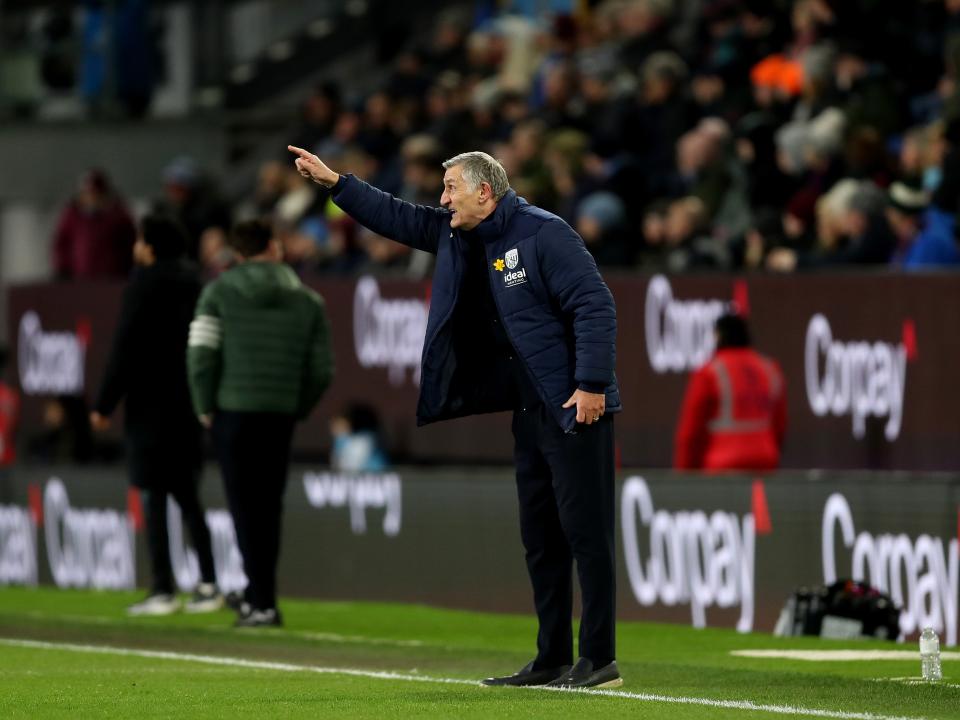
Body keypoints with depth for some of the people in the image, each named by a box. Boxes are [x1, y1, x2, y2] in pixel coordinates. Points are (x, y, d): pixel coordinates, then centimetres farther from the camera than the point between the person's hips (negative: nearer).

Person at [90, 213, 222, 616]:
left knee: (154, 498, -6)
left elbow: (124, 351, -13)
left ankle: (162, 591, -10)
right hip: (187, 403, 7)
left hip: (151, 405, -7)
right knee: (187, 496, 12)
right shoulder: (191, 284, 11)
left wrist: (104, 404, -9)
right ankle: (208, 586, 7)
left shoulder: (144, 285, -10)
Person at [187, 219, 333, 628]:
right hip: (280, 417, 2)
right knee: (268, 506, 13)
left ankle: (262, 602, -7)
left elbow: (201, 353, -8)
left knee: (246, 506, -1)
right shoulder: (306, 300, 6)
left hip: (233, 411, -2)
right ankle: (257, 595, 19)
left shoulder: (220, 292, 0)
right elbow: (321, 369, 4)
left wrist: (204, 407, 3)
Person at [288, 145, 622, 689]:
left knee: (585, 532, -9)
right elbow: (399, 218, 21)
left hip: (577, 408, -9)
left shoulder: (544, 234, -14)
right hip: (530, 413, 9)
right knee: (540, 538, 10)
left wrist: (591, 385, -22)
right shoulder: (457, 236, 12)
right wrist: (335, 183, 16)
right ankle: (553, 661, 14)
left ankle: (600, 661, -8)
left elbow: (595, 307, -18)